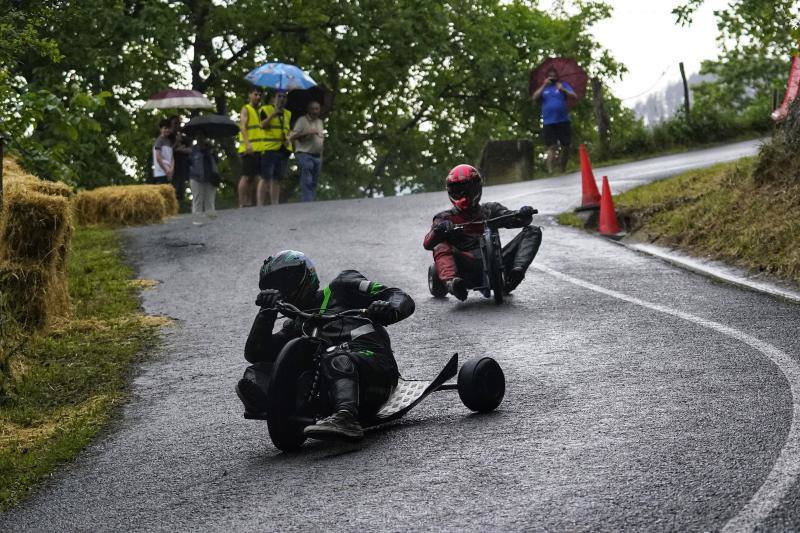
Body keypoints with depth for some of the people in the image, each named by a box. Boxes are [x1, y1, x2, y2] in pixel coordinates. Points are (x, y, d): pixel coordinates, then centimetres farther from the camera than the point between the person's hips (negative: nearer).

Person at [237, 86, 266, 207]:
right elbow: (242, 127, -13)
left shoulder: (259, 112, 23)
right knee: (246, 176, -10)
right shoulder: (246, 109, -1)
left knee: (253, 177, 8)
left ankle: (251, 203, 11)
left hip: (258, 149, 8)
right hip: (249, 150, -8)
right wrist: (247, 144, -26)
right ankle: (242, 204, -12)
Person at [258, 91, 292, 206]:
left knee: (277, 179, 7)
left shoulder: (288, 114, 20)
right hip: (269, 148, -6)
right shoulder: (265, 109, 2)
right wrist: (273, 114, -19)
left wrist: (288, 139, 7)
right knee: (266, 178, -9)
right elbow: (263, 125, -12)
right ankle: (260, 205, -8)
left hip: (283, 149, 6)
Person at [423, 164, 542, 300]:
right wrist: (438, 230, -23)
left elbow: (515, 220, 10)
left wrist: (524, 214, -14)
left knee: (533, 231, -4)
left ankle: (516, 270, -29)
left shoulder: (490, 210, 24)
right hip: (468, 267, -2)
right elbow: (427, 244, 0)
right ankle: (451, 281, -57)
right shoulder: (446, 218, 16)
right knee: (440, 247, -29)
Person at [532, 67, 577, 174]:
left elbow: (574, 96, -2)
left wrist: (564, 90, -18)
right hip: (548, 122, 0)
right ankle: (550, 170, -13)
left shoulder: (563, 85, 10)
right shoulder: (543, 88, 13)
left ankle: (563, 168, 21)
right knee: (552, 147, -10)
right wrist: (544, 86, -9)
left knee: (566, 146, 3)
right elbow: (535, 98, -2)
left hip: (563, 121, 1)